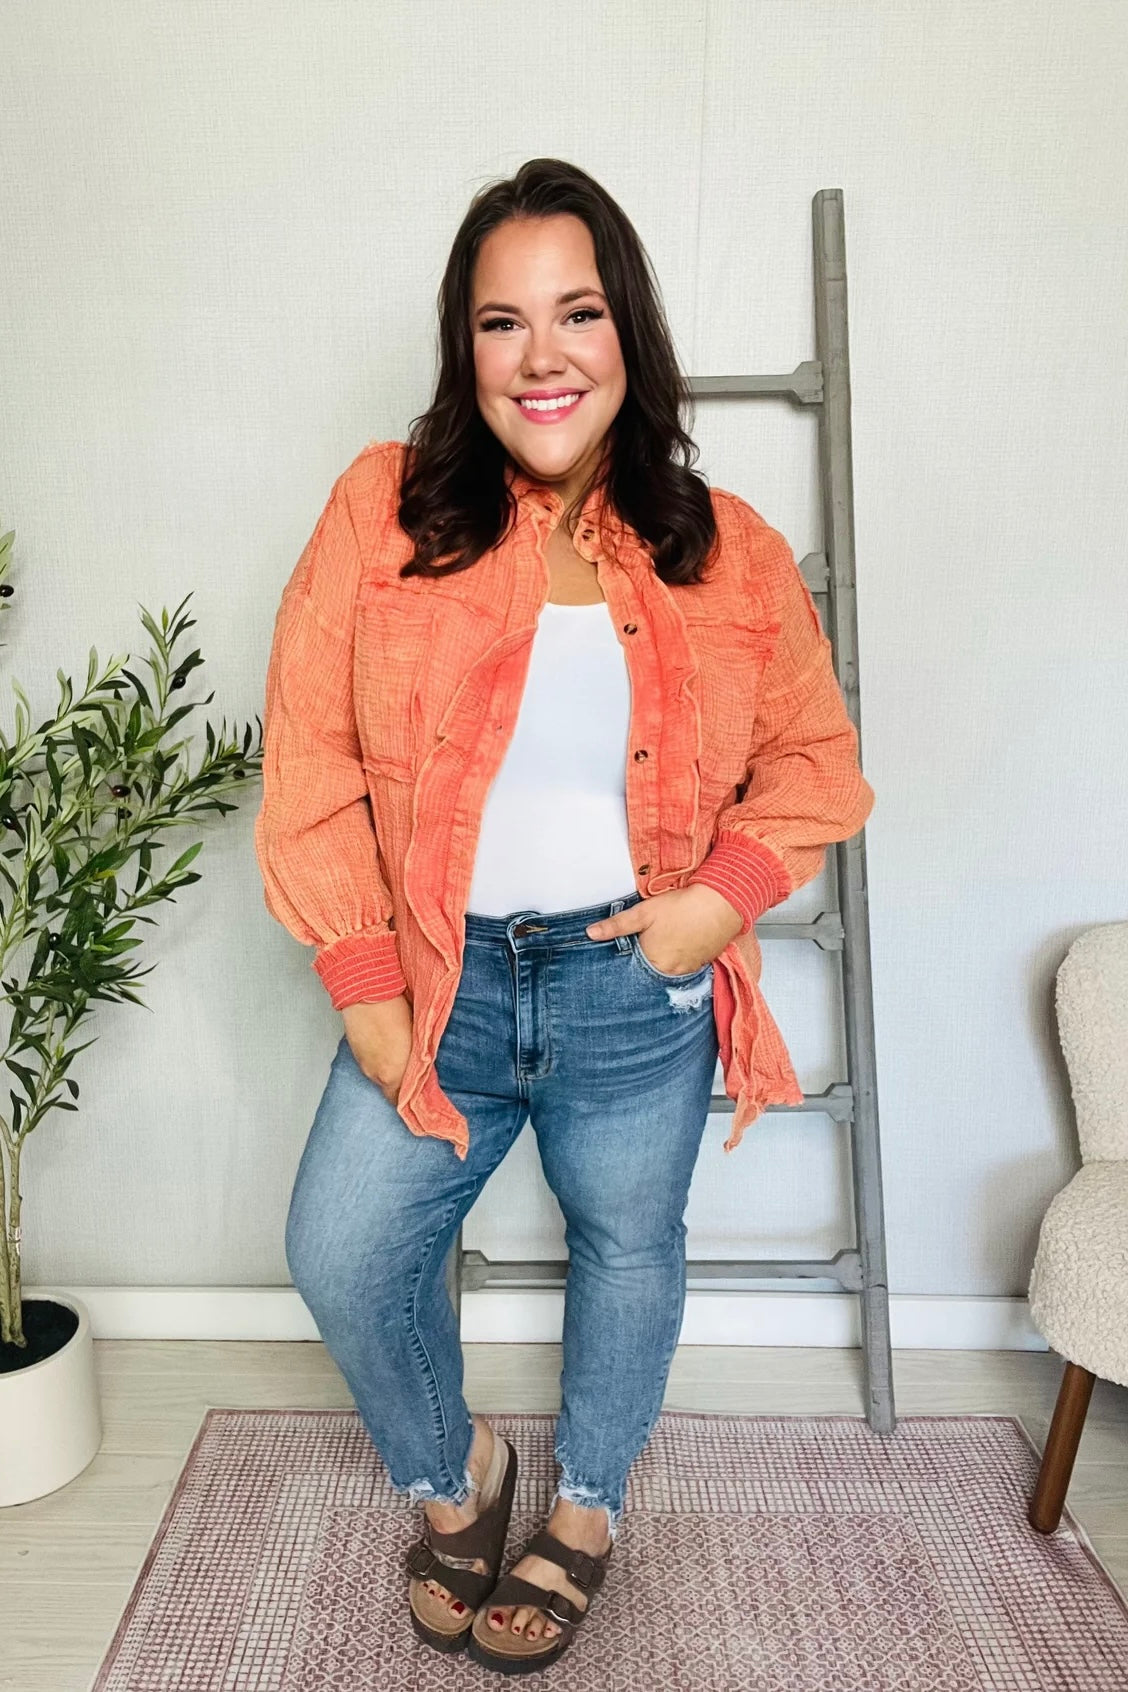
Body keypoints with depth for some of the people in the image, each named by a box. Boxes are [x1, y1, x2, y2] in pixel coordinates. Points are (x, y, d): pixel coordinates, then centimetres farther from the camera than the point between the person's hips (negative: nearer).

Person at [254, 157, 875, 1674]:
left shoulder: (728, 553, -5)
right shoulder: (384, 510, -8)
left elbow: (813, 756, 5)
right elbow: (312, 761, -7)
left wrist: (725, 894, -13)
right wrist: (365, 986, -10)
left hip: (639, 992, 1)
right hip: (440, 981, 0)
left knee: (629, 1251, 17)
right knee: (342, 1254, 2)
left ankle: (589, 1510, 48)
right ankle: (453, 1473, 36)